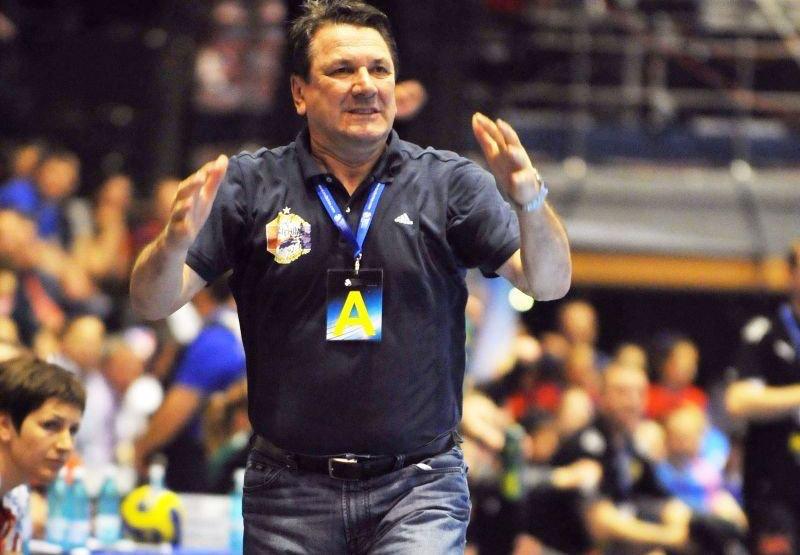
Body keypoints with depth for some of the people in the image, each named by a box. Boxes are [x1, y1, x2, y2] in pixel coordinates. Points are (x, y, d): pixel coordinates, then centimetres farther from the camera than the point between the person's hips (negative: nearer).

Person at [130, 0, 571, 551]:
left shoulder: (450, 183, 4)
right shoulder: (250, 185, 4)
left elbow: (549, 283, -5)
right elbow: (153, 301, -1)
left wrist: (530, 200, -26)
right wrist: (174, 241, -25)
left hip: (419, 485, -1)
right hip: (291, 491, 1)